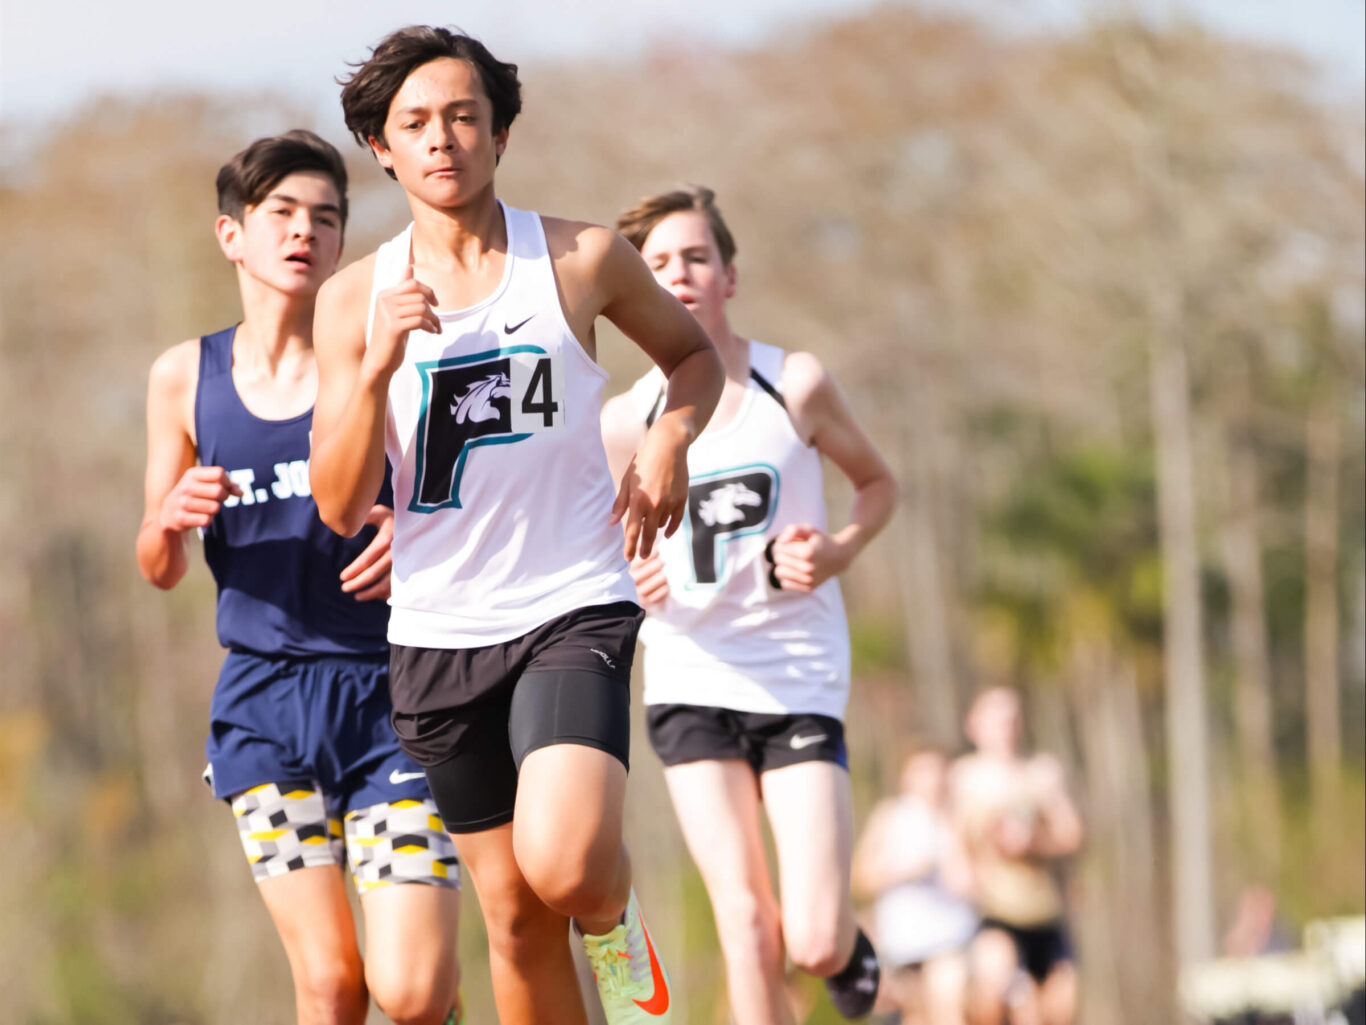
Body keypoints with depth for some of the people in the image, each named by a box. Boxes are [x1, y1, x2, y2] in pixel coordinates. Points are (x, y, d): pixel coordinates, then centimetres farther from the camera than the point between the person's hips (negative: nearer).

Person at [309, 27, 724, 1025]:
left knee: (565, 865, -25)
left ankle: (621, 932, 9)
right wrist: (378, 367, -18)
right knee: (514, 914, 7)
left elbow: (693, 353, 18)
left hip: (575, 610, -2)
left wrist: (672, 437, -4)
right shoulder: (355, 299, 1)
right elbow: (342, 506, -3)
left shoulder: (584, 259, -2)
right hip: (438, 633, 2)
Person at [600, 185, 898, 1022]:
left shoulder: (796, 385, -4)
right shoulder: (628, 420, 0)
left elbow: (878, 483, 12)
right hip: (691, 680, 1)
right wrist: (626, 577, -10)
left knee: (814, 943, -8)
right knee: (746, 925, -11)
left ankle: (849, 943, 29)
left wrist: (840, 550, -9)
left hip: (801, 679, -1)